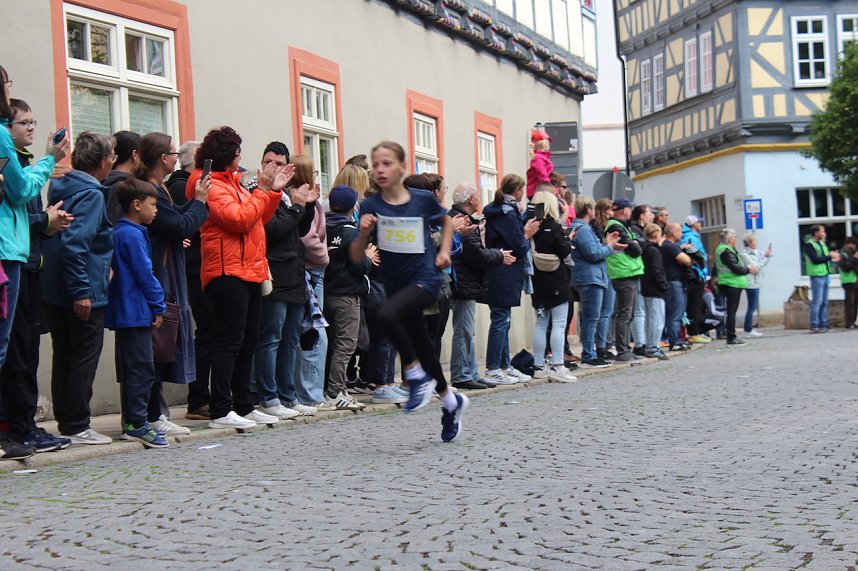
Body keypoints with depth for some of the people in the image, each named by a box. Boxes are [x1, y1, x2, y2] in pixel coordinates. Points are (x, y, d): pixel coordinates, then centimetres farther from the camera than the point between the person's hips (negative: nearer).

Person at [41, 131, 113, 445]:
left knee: (64, 356, 15)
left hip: (55, 291, 9)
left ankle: (65, 421, 22)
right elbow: (75, 243, -25)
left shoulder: (62, 189, 12)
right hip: (84, 295, -9)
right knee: (85, 357, 0)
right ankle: (77, 427, 3)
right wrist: (81, 291, -24)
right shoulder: (91, 194, -16)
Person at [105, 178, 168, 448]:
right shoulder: (133, 236, -15)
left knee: (131, 369, 14)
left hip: (125, 312, 10)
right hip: (136, 312, -10)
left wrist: (155, 306, 17)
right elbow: (145, 275, -15)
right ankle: (136, 424, -4)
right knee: (141, 369, -6)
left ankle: (132, 421, 20)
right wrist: (158, 307, -6)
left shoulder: (119, 232, 15)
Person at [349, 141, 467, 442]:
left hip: (426, 279, -4)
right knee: (422, 350, 14)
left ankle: (417, 376, -14)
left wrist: (444, 251, 3)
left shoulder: (423, 199, -7)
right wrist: (363, 233, -22)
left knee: (387, 314, -32)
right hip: (396, 283, 4)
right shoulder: (371, 206, -4)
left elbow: (446, 221, 16)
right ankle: (451, 401, 38)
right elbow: (357, 258, -5)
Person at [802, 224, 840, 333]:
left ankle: (823, 324, 15)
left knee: (824, 302, 10)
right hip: (816, 276, -8)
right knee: (817, 302, -8)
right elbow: (815, 259, -20)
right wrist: (829, 256, -14)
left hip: (825, 275, 8)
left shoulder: (822, 243, 16)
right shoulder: (809, 245, -10)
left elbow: (824, 257, 17)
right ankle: (814, 326, -6)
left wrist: (833, 258, -3)